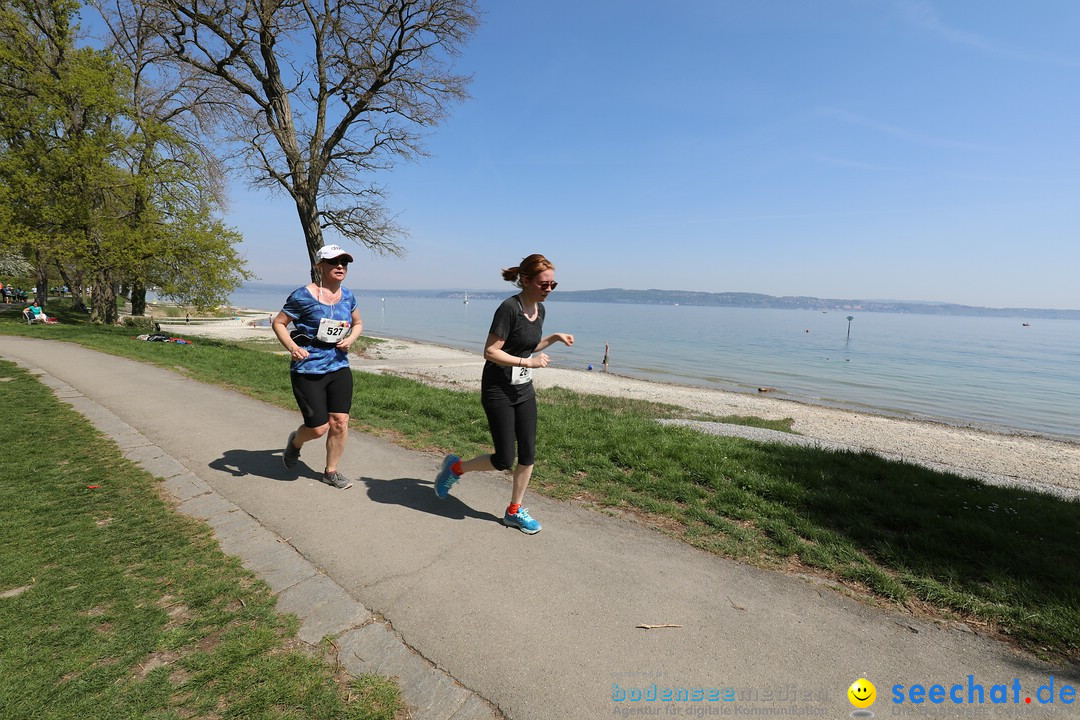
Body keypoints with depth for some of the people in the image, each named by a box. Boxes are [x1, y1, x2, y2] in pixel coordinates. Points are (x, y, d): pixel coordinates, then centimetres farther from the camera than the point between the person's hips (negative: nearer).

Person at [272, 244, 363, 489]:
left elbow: (358, 323, 20)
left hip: (339, 368, 5)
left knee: (340, 422, 2)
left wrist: (350, 338, -2)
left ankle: (331, 472, 22)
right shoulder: (303, 296, -11)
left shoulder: (347, 296, 6)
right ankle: (295, 441, 35)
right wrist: (292, 347, -21)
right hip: (308, 370, -5)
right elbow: (278, 323, -4)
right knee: (318, 428, -2)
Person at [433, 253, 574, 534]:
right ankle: (455, 467, 24)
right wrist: (528, 362, -22)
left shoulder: (539, 309, 5)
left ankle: (514, 511, 25)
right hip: (499, 392, -8)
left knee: (528, 454, 7)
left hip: (524, 390, 8)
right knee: (504, 461, -2)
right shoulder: (509, 308, -21)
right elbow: (490, 352, -22)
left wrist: (554, 337, 6)